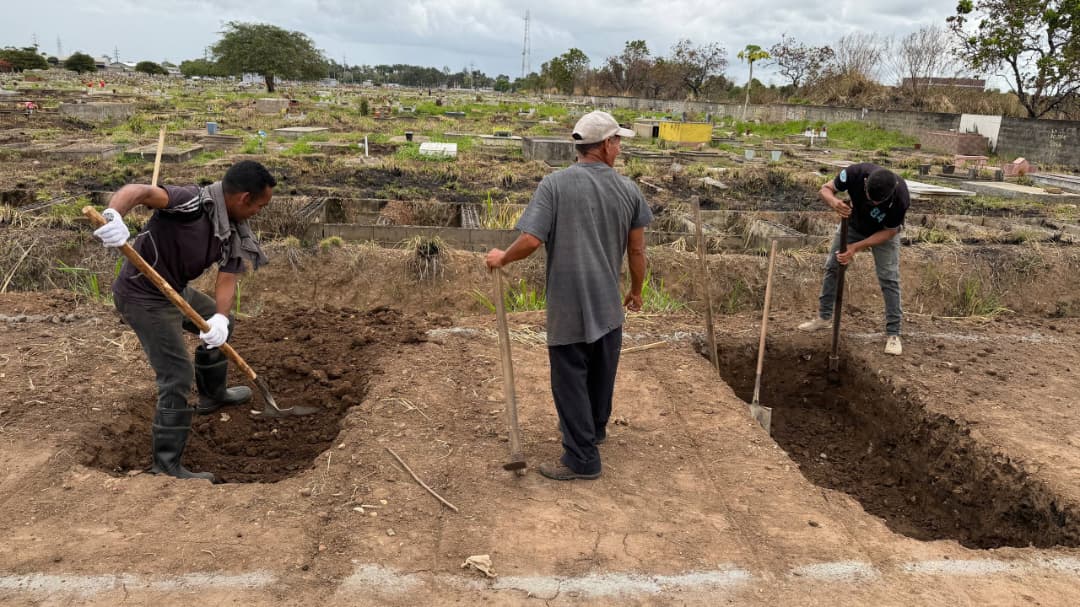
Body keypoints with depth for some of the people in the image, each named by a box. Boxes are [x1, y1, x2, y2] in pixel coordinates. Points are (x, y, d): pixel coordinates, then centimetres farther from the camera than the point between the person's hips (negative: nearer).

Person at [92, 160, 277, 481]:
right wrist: (113, 214, -61)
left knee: (221, 323, 27)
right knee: (177, 374, -11)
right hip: (143, 295, -10)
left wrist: (219, 317, -26)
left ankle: (212, 394, 49)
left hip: (174, 289, 10)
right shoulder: (194, 203, -27)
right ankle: (167, 465, 0)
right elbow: (140, 191, -40)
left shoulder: (233, 232, -2)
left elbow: (227, 279, -7)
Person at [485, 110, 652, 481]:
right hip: (608, 305, 4)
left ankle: (582, 457, 12)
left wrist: (502, 259, 3)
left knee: (571, 379, 6)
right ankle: (594, 428, 44)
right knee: (601, 376, 22)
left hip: (568, 308, -4)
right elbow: (637, 251, 6)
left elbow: (530, 241, -17)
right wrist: (636, 291, 22)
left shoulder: (555, 184, -10)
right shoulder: (628, 190, 1)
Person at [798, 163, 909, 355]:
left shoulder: (900, 197, -39)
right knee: (832, 266, 4)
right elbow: (825, 189, -21)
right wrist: (833, 202, -45)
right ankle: (823, 317, 20)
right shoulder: (856, 173, -37)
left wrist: (856, 247, -32)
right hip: (853, 224, 3)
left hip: (883, 231, -2)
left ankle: (893, 333, -3)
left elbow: (889, 231, -23)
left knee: (889, 278, -12)